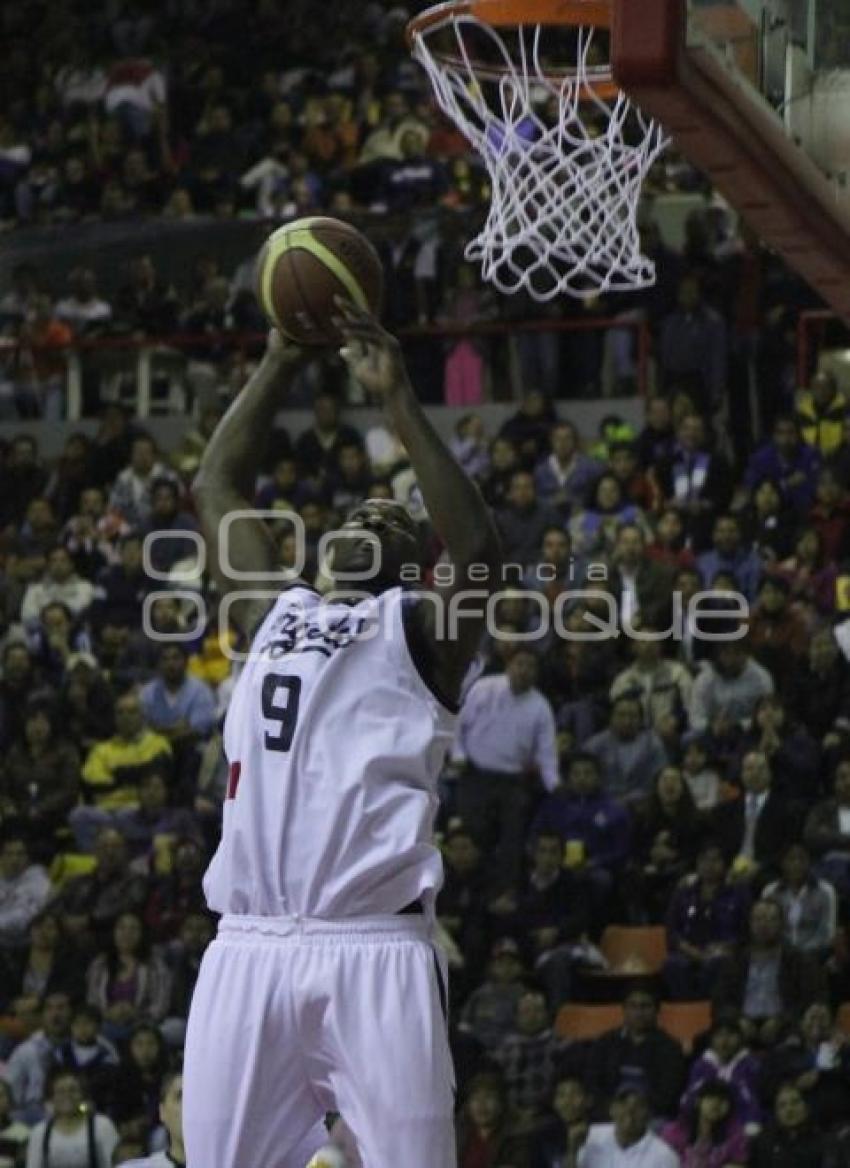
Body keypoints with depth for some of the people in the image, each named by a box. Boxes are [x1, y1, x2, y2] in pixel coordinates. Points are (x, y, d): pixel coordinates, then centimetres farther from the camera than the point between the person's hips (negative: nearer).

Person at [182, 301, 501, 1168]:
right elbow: (213, 487, 24)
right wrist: (279, 363, 18)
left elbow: (477, 550, -8)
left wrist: (397, 400, -7)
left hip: (373, 949, -4)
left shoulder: (416, 627, 11)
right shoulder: (275, 614, 25)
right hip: (248, 947, 4)